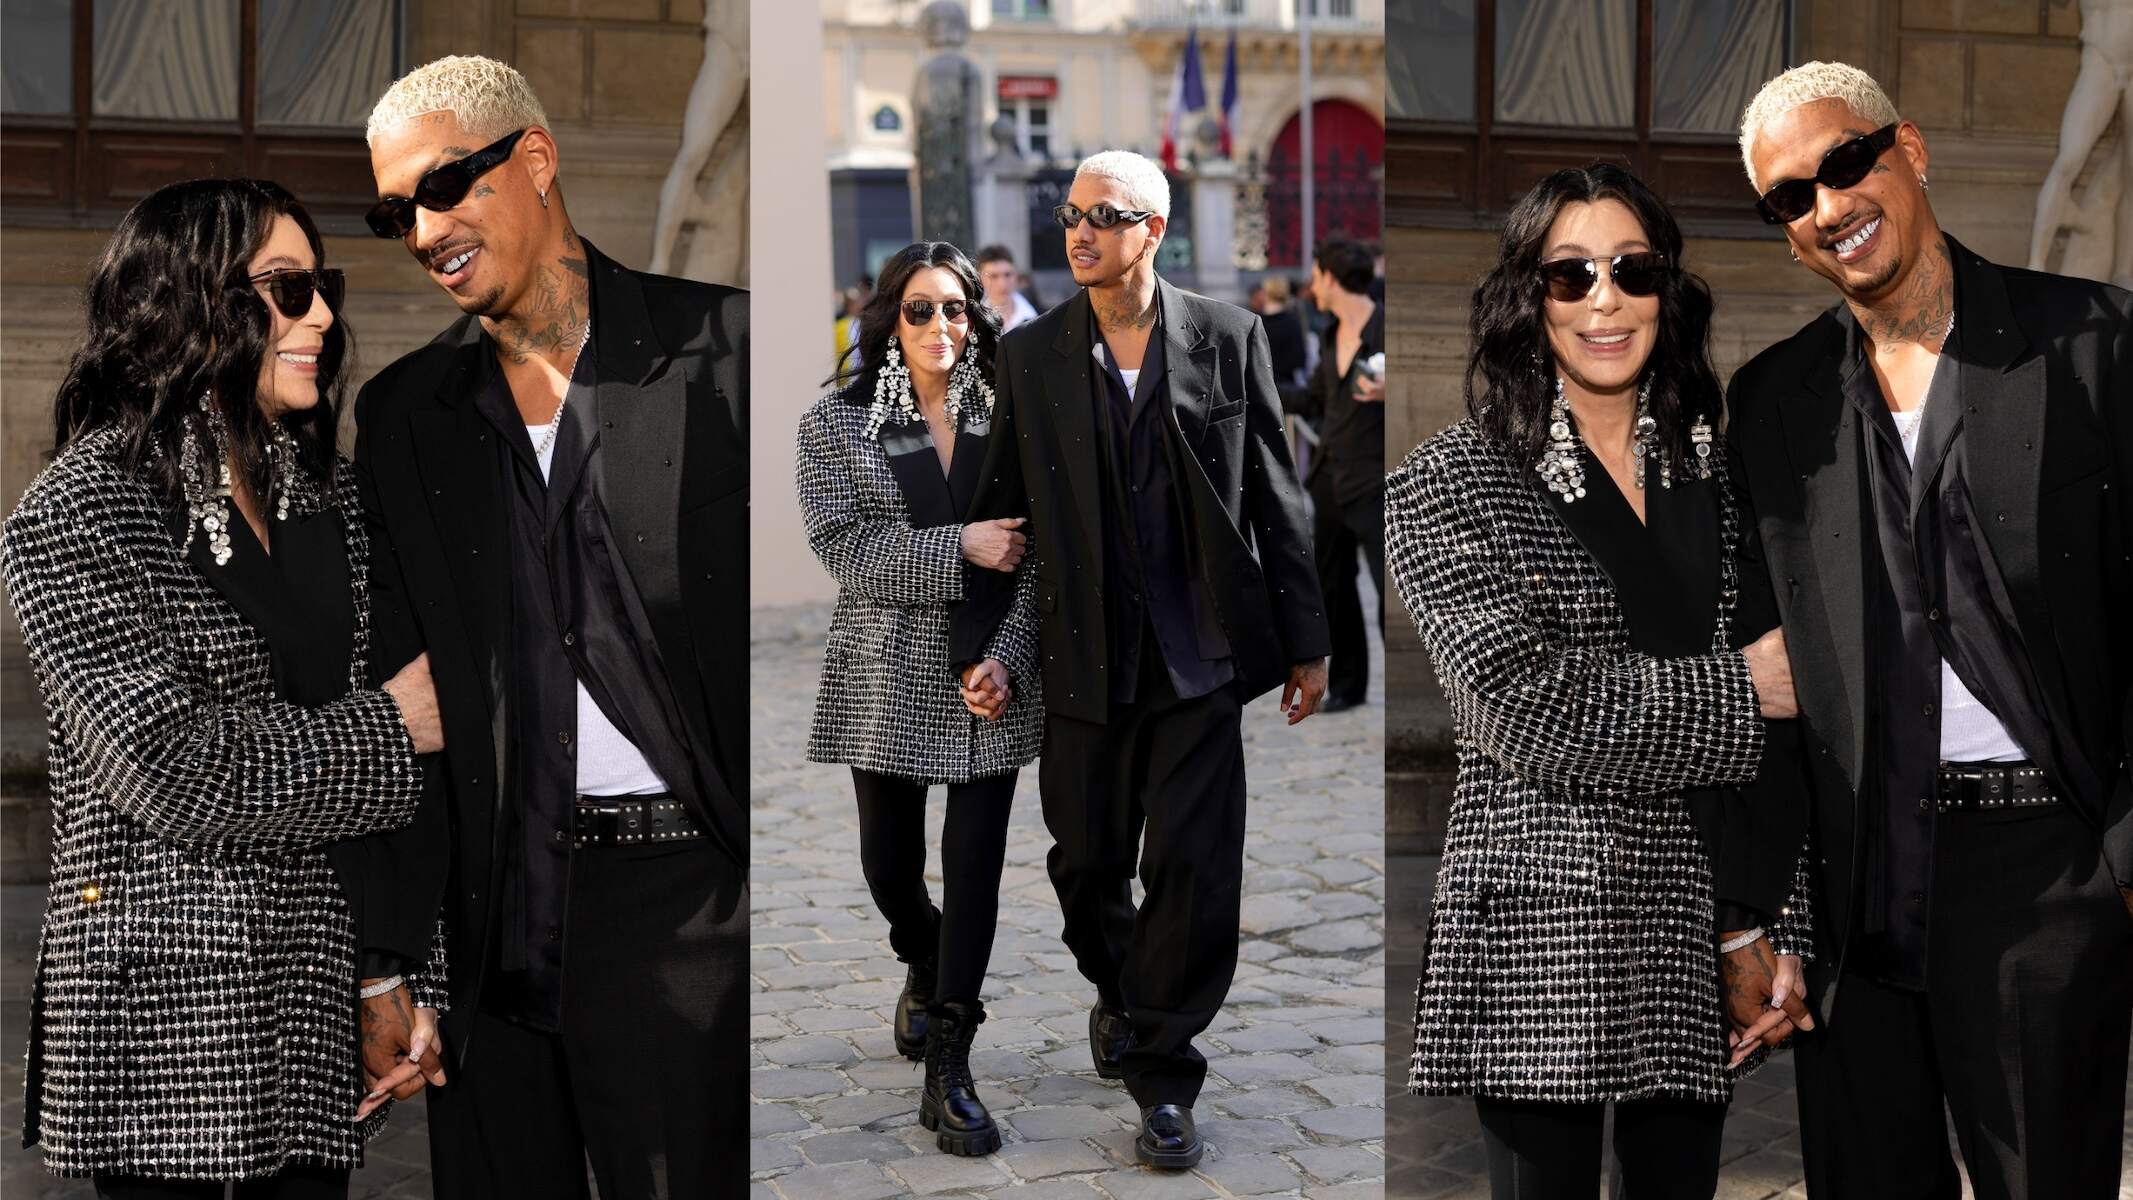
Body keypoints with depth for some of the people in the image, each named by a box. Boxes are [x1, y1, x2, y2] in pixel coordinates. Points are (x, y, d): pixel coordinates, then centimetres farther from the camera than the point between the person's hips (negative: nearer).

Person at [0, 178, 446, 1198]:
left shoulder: (329, 494, 9)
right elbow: (177, 774, -19)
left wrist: (415, 977, 4)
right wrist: (391, 730, -9)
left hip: (324, 999, 5)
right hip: (164, 1008, -5)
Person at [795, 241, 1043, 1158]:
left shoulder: (1007, 416, 2)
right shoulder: (837, 422, 1)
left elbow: (1034, 558, -1)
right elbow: (845, 549, -9)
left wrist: (1007, 658, -14)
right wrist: (959, 548, -19)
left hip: (990, 678, 0)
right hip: (888, 678, 0)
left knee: (974, 865, -5)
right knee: (890, 863, 12)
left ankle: (948, 1073, 3)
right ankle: (925, 971, 45)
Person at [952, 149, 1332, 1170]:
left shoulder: (1228, 338, 0)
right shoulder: (1030, 355, 2)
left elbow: (1276, 498, 4)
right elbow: (999, 510, 7)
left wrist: (1305, 641, 5)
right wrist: (973, 648, 5)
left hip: (1200, 655, -1)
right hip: (1086, 658, 2)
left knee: (1194, 868, -3)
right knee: (1085, 862, 12)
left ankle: (1161, 1067, 12)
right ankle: (1117, 992, 41)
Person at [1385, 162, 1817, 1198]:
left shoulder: (1712, 475, 10)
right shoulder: (1450, 482, -3)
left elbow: (1774, 732, 6)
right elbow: (1524, 706, -15)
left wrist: (1760, 928, -3)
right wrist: (1736, 689, -7)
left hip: (1696, 934, 4)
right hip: (1540, 930, -4)